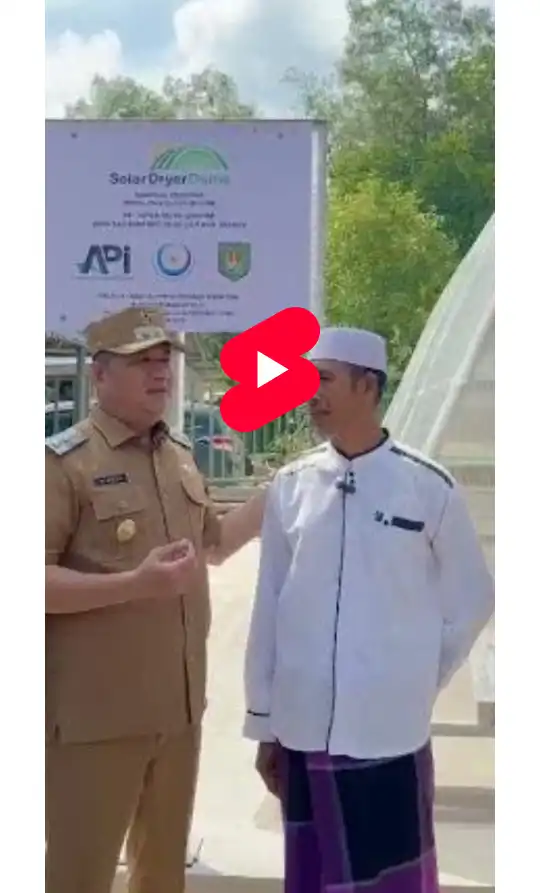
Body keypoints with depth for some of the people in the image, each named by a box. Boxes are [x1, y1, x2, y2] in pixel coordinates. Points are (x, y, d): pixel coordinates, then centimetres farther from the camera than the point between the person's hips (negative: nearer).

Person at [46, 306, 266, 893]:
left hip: (178, 705, 7)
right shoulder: (64, 461, -14)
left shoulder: (180, 455, 10)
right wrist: (136, 584, -28)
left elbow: (212, 544, 25)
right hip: (96, 714, -7)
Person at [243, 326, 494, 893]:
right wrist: (263, 723, 8)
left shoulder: (429, 487, -5)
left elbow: (472, 600, 6)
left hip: (389, 734, -2)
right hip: (304, 732, 2)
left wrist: (419, 683, 9)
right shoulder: (290, 486, 1)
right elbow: (268, 608, 5)